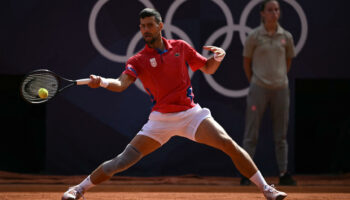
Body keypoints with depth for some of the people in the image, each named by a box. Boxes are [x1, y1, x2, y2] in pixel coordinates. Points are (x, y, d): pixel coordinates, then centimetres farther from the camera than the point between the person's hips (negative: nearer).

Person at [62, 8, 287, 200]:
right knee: (123, 160, -8)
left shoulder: (180, 47, 5)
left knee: (228, 144, -16)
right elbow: (121, 84, -18)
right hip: (161, 119, -1)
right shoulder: (138, 60, -1)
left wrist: (218, 57, -8)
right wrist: (102, 82, -39)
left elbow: (208, 68, 14)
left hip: (190, 113, 1)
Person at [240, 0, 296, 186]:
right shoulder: (254, 36, -3)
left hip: (281, 89, 3)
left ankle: (283, 174, 12)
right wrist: (254, 83, 7)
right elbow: (246, 61, 6)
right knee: (251, 134, -2)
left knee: (281, 134, 7)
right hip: (259, 89, -3)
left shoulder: (286, 37, 5)